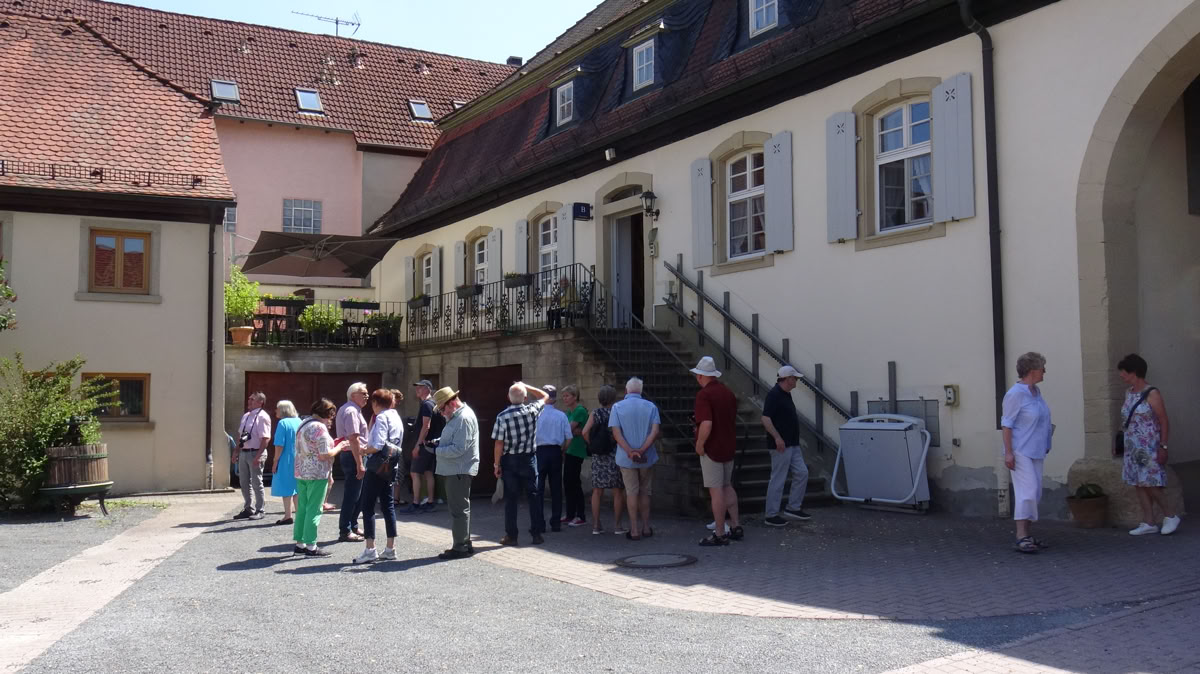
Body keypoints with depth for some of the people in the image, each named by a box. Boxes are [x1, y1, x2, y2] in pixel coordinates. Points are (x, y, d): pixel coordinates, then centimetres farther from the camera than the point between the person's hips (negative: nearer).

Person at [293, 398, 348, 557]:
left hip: (301, 472, 9)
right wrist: (339, 447, -3)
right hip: (317, 474, -9)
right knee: (314, 510, -3)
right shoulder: (320, 428, -15)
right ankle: (311, 546, 0)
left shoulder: (303, 424, 13)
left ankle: (300, 543, 18)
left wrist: (333, 445, 14)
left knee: (302, 508, 13)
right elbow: (325, 455, -18)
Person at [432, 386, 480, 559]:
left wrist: (437, 450, -14)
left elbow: (458, 449, -23)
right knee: (458, 508, 16)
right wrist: (438, 441, 7)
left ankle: (460, 547, 1)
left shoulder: (464, 418, -19)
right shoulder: (457, 416, 15)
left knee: (459, 509, -5)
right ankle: (464, 545, 25)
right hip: (455, 470, 11)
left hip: (460, 471, -11)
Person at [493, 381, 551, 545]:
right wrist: (526, 386, 12)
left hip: (509, 460, -1)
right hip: (529, 459, 1)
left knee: (510, 498, 6)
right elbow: (544, 396, 13)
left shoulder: (502, 417, -13)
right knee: (533, 496, 8)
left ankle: (511, 535, 9)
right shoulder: (531, 411, -7)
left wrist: (497, 464, 0)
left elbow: (499, 444, -10)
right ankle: (537, 534, 10)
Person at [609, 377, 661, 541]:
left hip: (626, 458, -1)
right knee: (645, 492, 15)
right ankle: (646, 528, 20)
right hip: (647, 457, 1)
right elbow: (655, 432, -10)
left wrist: (630, 452, -18)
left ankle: (635, 530, 6)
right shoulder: (651, 407, 1)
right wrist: (642, 450, -15)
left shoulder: (617, 407, -2)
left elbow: (616, 433, -12)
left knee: (632, 492, 6)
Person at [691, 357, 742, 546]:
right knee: (727, 486, 20)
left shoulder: (704, 394, -18)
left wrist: (699, 444, -14)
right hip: (729, 446, 8)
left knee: (716, 490, -3)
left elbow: (706, 424, -29)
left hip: (712, 448, -8)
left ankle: (719, 534, 2)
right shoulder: (728, 392, 9)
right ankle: (735, 527, 21)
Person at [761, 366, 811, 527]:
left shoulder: (786, 394, 14)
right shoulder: (774, 394, -16)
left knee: (801, 473, 11)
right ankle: (771, 516, 4)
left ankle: (793, 508, 21)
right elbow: (766, 419, -24)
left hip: (792, 444, 10)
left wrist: (797, 439, 25)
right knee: (778, 479, -4)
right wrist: (777, 438, -28)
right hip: (781, 445, -10)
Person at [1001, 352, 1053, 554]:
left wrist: (1049, 429, 11)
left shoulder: (1036, 391, 11)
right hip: (1020, 451, -9)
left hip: (1036, 452, 9)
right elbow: (1006, 424, -16)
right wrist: (1008, 452, -19)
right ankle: (1021, 537, -14)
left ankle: (1028, 535, 17)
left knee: (1034, 493, 10)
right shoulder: (1015, 394, -14)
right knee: (1027, 491, -15)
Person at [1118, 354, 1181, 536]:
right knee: (1138, 484, 6)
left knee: (1150, 484, -7)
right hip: (1133, 448, 7)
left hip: (1149, 448, -7)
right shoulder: (1128, 393, 10)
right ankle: (1149, 522, 12)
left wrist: (1163, 446, -15)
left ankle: (1171, 516, 11)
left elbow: (1164, 422, -10)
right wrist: (1124, 443, 12)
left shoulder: (1152, 394, -10)